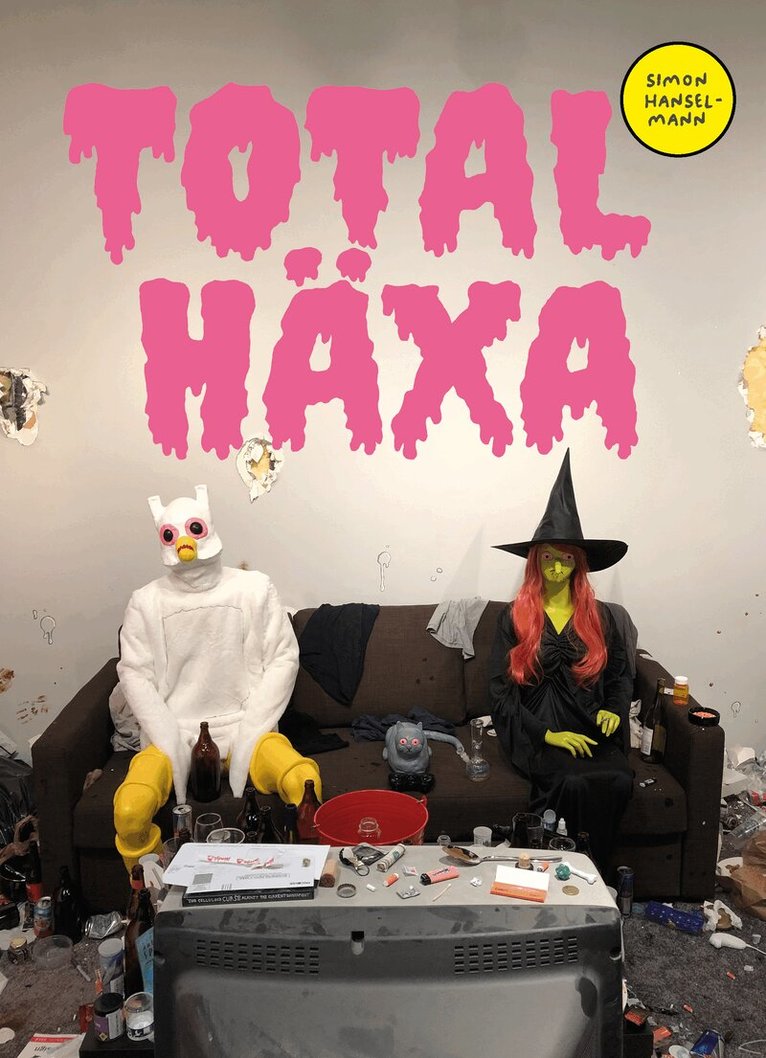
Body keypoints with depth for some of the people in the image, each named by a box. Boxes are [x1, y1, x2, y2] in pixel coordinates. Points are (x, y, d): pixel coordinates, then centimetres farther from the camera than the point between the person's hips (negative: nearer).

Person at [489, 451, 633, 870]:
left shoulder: (599, 616, 12)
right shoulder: (514, 617, 4)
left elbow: (620, 675, 21)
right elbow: (500, 690, -1)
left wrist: (614, 710, -1)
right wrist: (547, 734, -11)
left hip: (591, 730, 3)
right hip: (535, 733, -2)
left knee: (619, 780, -28)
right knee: (578, 781, -32)